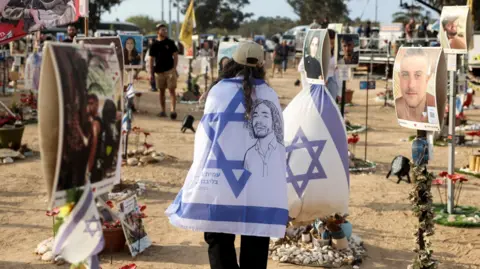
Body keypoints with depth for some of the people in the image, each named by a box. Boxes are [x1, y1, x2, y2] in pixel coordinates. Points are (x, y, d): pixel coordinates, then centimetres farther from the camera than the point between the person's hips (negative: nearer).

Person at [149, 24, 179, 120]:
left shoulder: (170, 42, 2)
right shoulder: (154, 44, 5)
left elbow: (175, 56, 3)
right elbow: (151, 59, 9)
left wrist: (174, 68, -7)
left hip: (170, 70, -2)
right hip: (159, 71, 2)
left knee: (172, 90, -10)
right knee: (161, 91, 9)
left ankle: (172, 110, -17)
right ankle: (163, 111, 17)